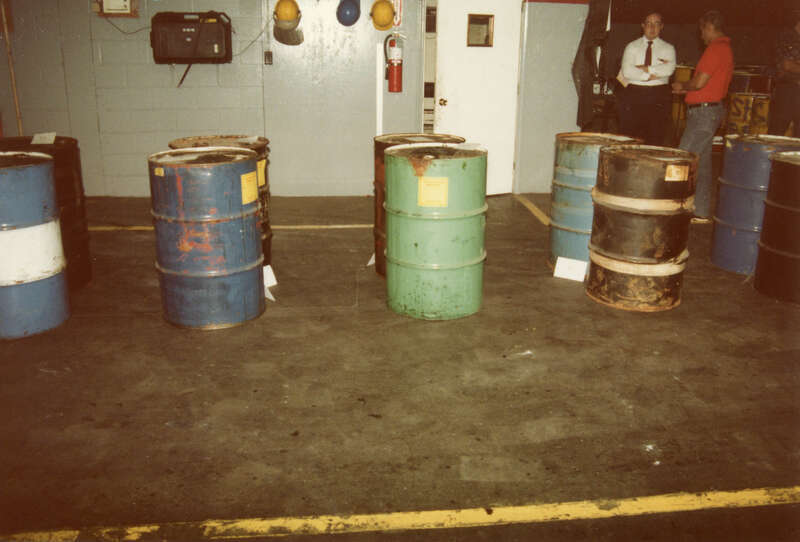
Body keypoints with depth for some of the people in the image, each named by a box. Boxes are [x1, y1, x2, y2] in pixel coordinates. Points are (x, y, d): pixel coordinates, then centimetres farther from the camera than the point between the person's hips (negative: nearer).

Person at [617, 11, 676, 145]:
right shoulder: (632, 46, 10)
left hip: (659, 96, 0)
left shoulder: (668, 48, 11)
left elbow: (669, 69, -10)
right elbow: (627, 71, -7)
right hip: (634, 95, 0)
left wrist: (644, 68, -10)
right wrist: (652, 75, -10)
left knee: (656, 139, -2)